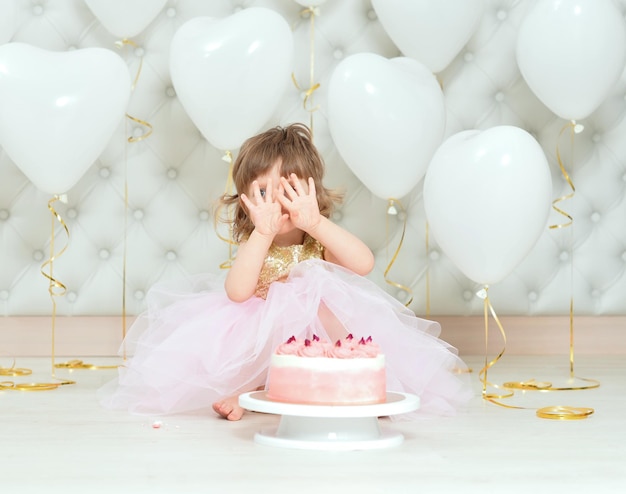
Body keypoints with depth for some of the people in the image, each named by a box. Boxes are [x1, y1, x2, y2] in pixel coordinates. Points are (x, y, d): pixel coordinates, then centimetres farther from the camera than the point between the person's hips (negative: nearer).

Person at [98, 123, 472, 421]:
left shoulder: (322, 241, -6)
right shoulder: (252, 244, -6)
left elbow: (364, 264, -28)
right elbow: (237, 292, -27)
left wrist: (316, 223, -34)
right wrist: (264, 232, -34)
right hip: (259, 350, 0)